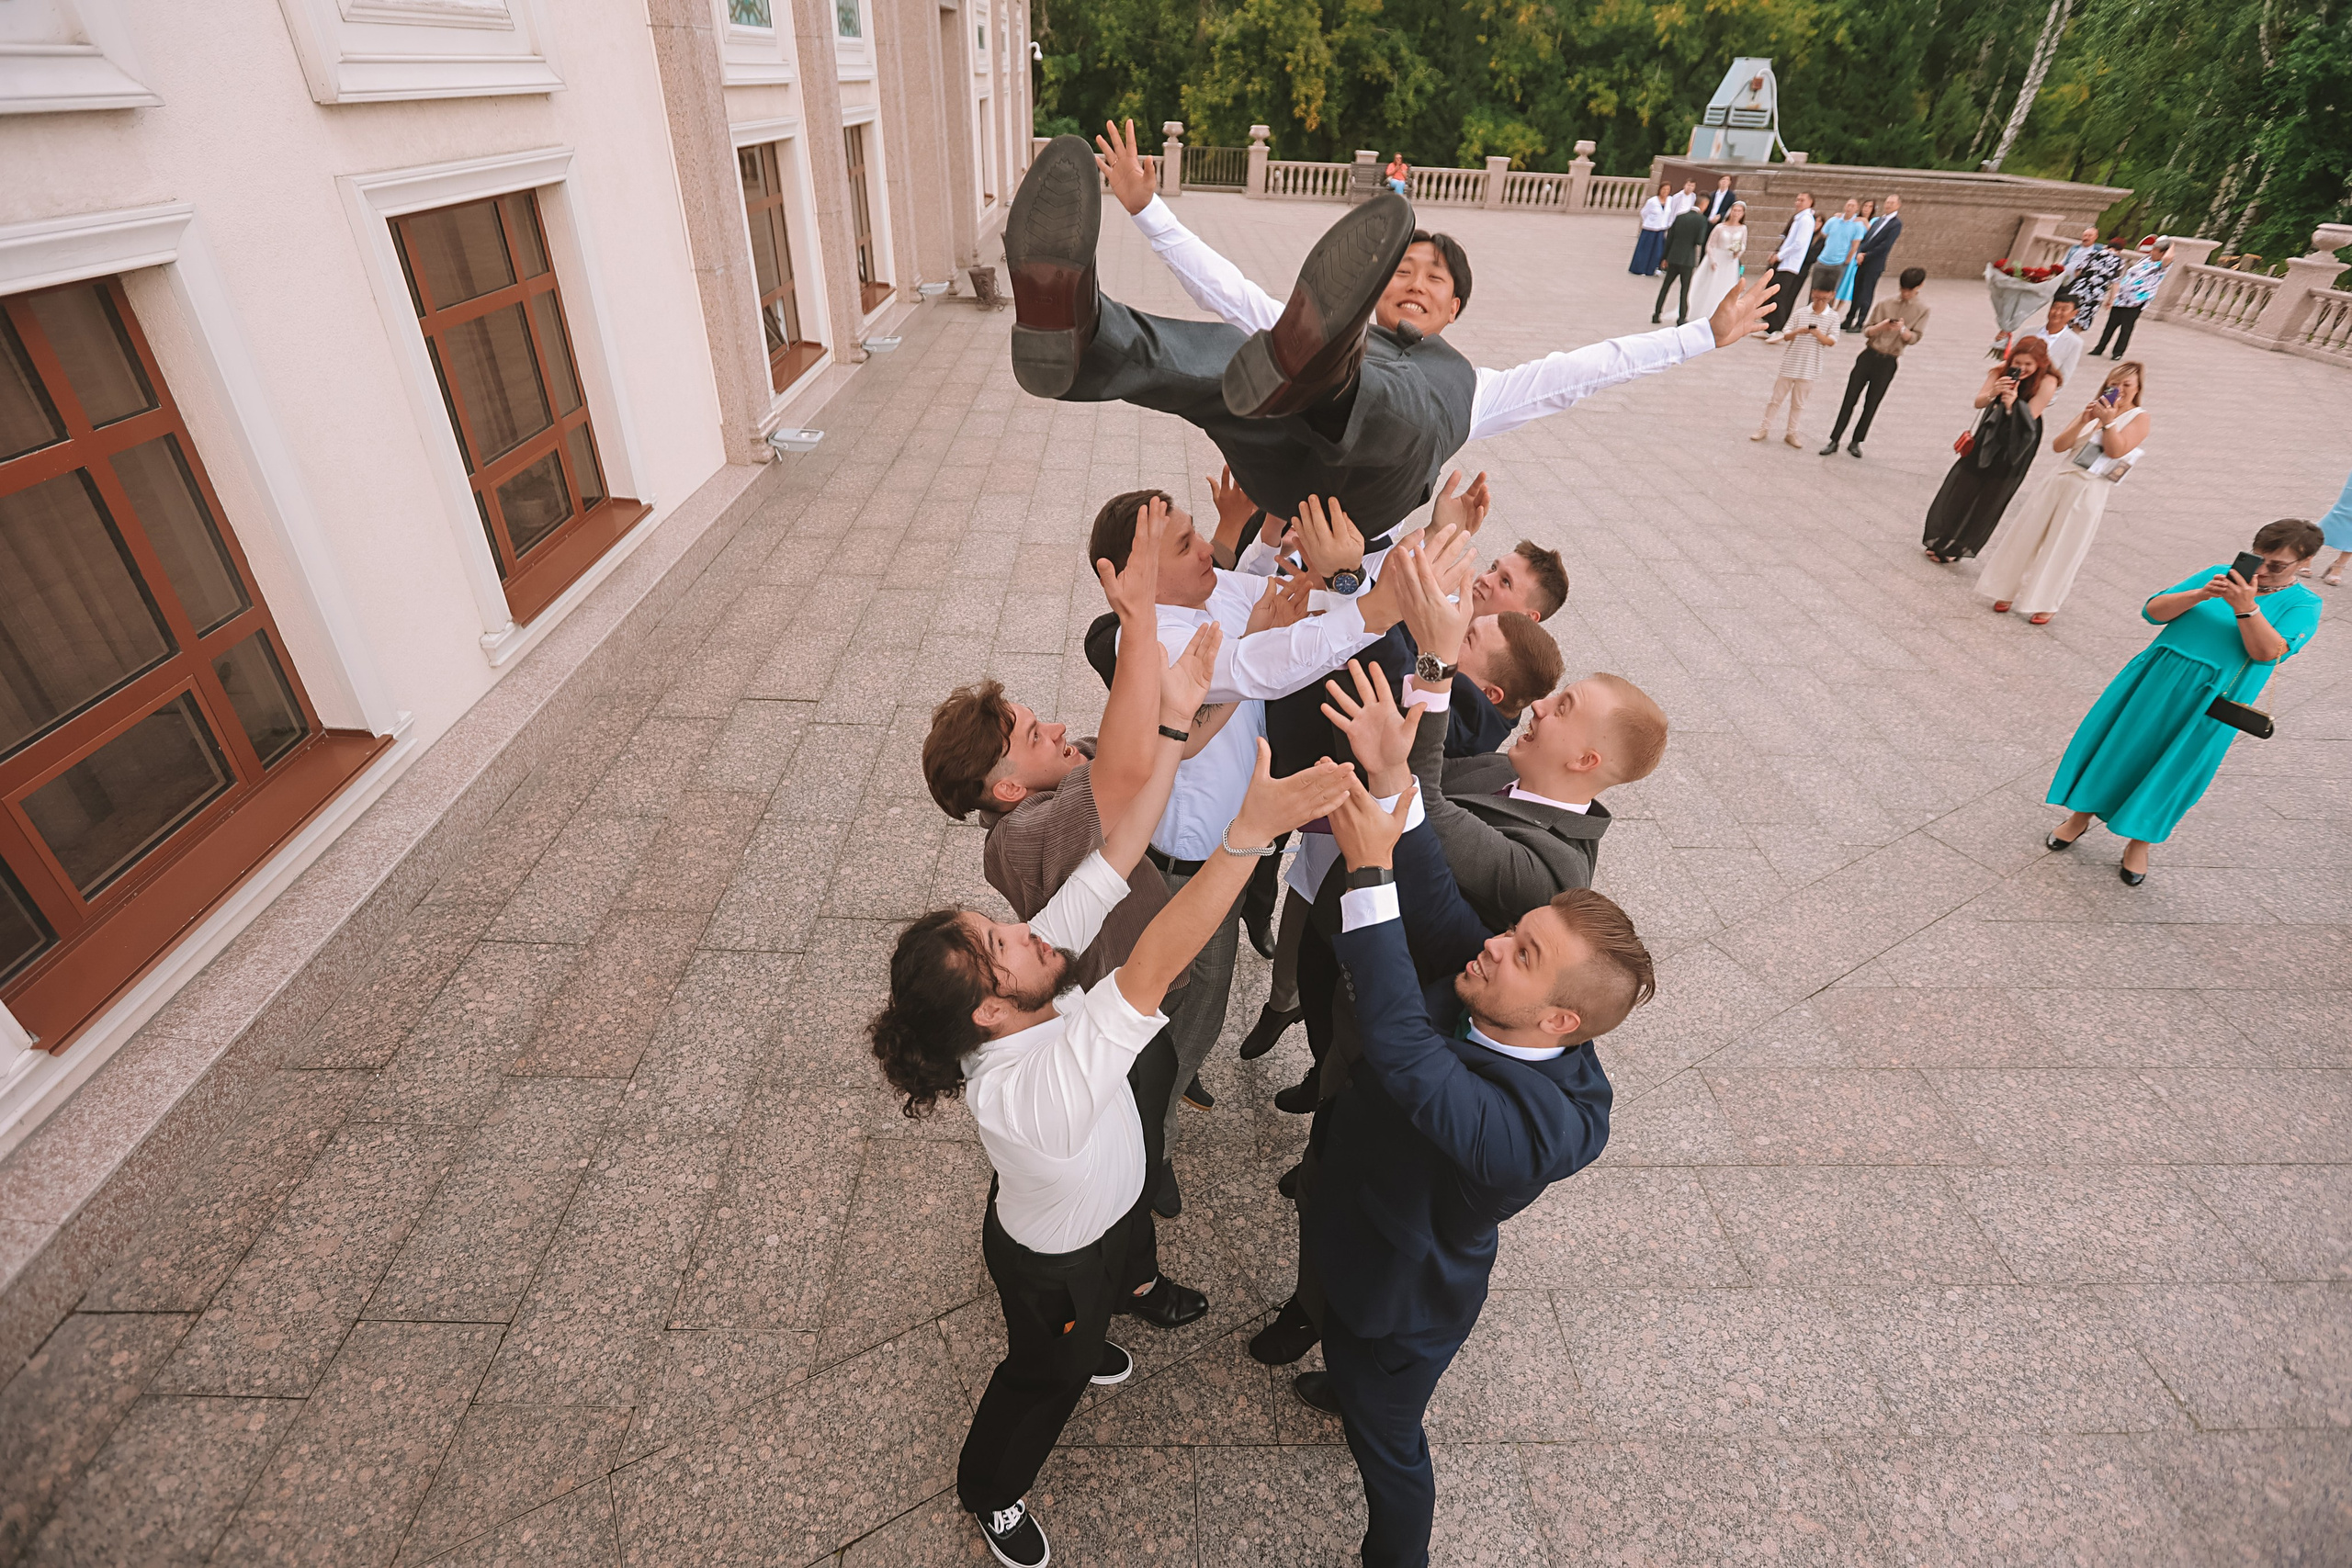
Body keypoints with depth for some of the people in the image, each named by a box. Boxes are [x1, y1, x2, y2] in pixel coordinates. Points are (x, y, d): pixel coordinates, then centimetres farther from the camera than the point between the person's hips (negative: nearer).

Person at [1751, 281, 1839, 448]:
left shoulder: (1833, 317, 0)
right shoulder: (1800, 313, -1)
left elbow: (1832, 342, -7)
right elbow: (1785, 336, -2)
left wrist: (1818, 334, -25)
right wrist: (1797, 331, -24)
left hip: (1808, 368, 0)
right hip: (1789, 364, 0)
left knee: (1798, 402, 9)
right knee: (1776, 398, 6)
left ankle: (1791, 433, 18)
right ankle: (1765, 428, 17)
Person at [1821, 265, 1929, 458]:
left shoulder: (1922, 309, 1)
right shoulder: (1885, 304, 4)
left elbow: (1914, 338, -4)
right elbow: (1866, 331, 1)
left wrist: (1902, 329, -23)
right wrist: (1881, 326, -19)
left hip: (1889, 362, -1)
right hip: (1869, 355, 1)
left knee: (1871, 404, 4)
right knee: (1849, 399, -2)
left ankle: (1856, 442, 14)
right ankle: (1834, 440, 1)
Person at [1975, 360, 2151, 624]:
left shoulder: (2139, 418, -1)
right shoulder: (2093, 409, 12)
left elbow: (2116, 451, -14)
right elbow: (2058, 446, 3)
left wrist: (2108, 421, -20)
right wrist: (2083, 421, -9)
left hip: (2091, 491, -4)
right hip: (2061, 480, 5)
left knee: (2063, 549, 1)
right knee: (2027, 537, 6)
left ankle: (2047, 604, 13)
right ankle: (2007, 591, 17)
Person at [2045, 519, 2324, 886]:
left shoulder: (2303, 605, 1)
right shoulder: (2217, 575, 6)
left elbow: (2267, 652, -15)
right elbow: (2152, 612, -1)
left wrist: (2245, 607, -23)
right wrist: (2200, 595, -16)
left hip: (2207, 705, -2)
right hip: (2156, 679, 2)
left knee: (2171, 770, 6)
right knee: (2117, 745, 6)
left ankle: (2139, 840, 24)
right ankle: (2081, 815, 24)